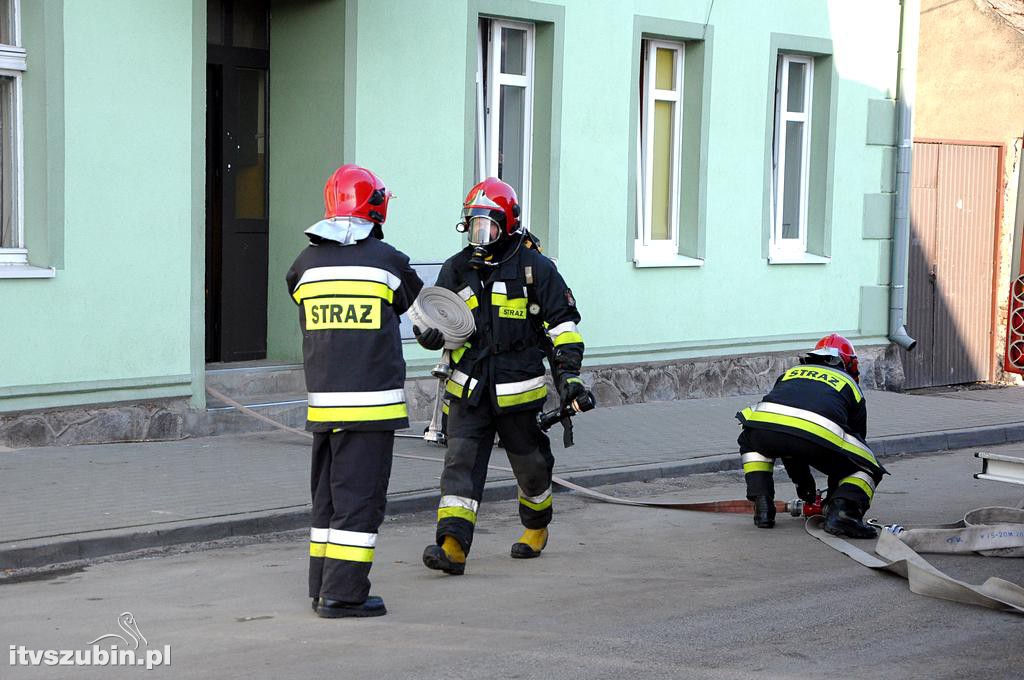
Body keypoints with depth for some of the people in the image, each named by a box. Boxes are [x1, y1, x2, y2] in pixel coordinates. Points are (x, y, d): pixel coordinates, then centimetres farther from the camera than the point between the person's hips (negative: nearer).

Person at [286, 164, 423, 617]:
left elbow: (310, 322, 14)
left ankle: (323, 587, 20)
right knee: (359, 495, -3)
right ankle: (341, 594, -4)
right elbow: (415, 305, 12)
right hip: (372, 399, -5)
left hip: (323, 400, 5)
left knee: (327, 493, 15)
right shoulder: (387, 261, -5)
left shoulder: (306, 264, 4)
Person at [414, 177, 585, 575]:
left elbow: (562, 321, -1)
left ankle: (536, 527, 39)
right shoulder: (457, 269, 6)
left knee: (530, 464, 14)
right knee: (461, 464, -11)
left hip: (517, 389, -2)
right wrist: (429, 332, -9)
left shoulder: (534, 267, -5)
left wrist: (568, 372, -8)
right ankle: (452, 546, -20)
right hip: (469, 388, 2)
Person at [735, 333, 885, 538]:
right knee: (868, 469, 21)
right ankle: (842, 510, -8)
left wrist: (802, 480, 56)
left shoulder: (791, 373, 40)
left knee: (750, 441, 39)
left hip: (766, 427, 3)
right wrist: (834, 493, 50)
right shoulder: (850, 385, 33)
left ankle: (763, 506, 23)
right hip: (818, 440, -3)